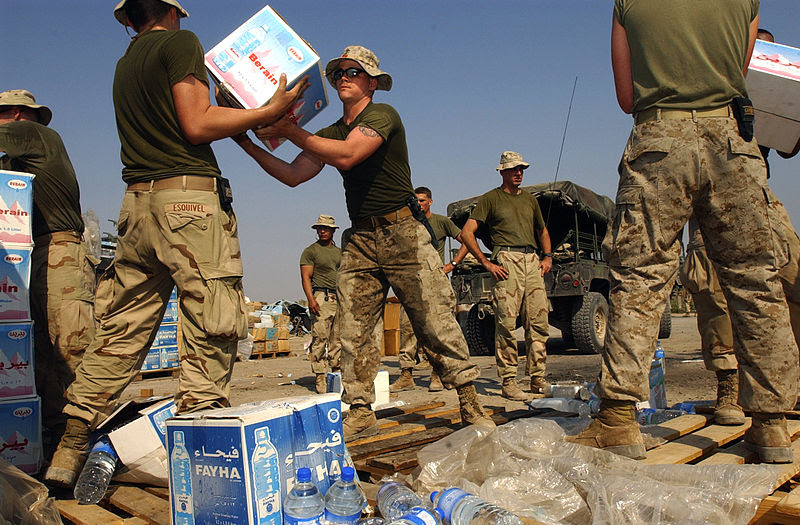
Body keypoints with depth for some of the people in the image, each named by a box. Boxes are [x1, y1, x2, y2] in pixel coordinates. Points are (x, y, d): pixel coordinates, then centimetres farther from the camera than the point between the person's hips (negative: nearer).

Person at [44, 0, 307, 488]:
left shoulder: (125, 62, 25)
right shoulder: (180, 41, 2)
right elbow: (197, 125, -8)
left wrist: (234, 119, 35)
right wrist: (267, 112, -1)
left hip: (138, 202, 8)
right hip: (188, 197, -8)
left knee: (121, 333, 10)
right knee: (210, 336, -5)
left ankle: (70, 452, 13)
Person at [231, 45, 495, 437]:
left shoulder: (383, 115, -4)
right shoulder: (330, 134, 17)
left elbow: (347, 155, -22)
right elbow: (293, 175, 7)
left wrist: (290, 131, -18)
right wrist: (250, 146, -1)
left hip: (402, 232, -6)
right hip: (359, 239, 6)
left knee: (435, 321, -4)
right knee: (353, 330, 0)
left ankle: (469, 404, 6)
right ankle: (360, 412, 9)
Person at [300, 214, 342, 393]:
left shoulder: (339, 252, 20)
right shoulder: (310, 251, 4)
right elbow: (306, 277, -4)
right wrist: (311, 299, -17)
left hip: (340, 298, 6)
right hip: (321, 297, -5)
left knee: (338, 340, 5)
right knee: (320, 338, -10)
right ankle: (320, 378, -7)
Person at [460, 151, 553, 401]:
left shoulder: (530, 199, 25)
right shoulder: (490, 198, 7)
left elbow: (543, 231, 35)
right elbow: (466, 232, -1)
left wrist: (547, 256, 16)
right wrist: (486, 263, -7)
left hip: (533, 261, 5)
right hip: (506, 260, -5)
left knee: (539, 322, 1)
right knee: (506, 323, -9)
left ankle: (538, 379, 9)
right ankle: (508, 382, -3)